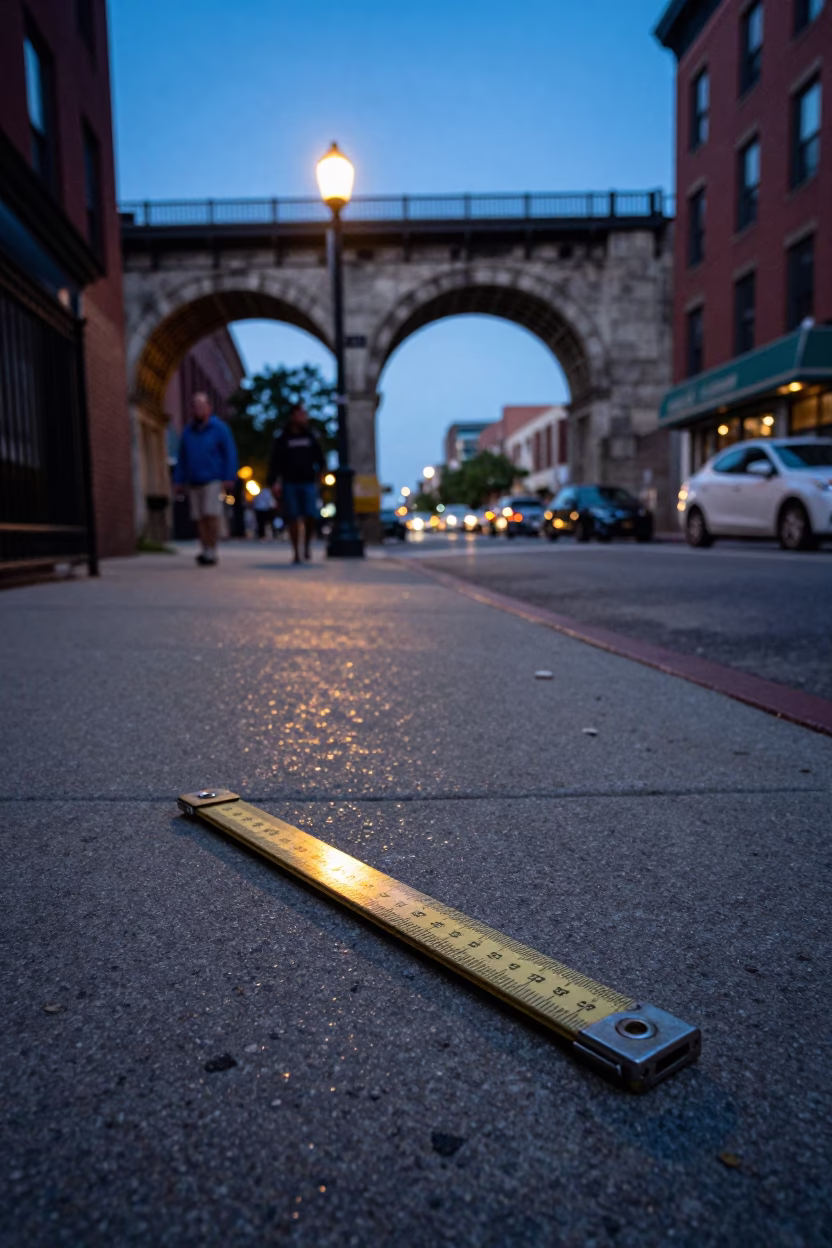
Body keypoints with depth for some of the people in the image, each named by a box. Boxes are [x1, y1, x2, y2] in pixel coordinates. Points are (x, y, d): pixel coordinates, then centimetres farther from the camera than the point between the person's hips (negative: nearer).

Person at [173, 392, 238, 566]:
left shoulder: (219, 428, 1)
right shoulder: (188, 431, 14)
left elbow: (230, 454, -2)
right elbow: (182, 458, 18)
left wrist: (229, 478, -10)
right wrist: (179, 480, 13)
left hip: (213, 481, -5)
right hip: (194, 483, 5)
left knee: (211, 516, -13)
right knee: (200, 519, 2)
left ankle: (211, 552, -8)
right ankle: (205, 551, 8)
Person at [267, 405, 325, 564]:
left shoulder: (310, 436, 9)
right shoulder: (282, 439, 1)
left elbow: (319, 457, 21)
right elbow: (274, 462, -2)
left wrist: (318, 472, 16)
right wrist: (273, 482, -10)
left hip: (308, 483, 2)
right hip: (289, 483, -2)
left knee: (310, 516, -10)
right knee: (293, 519, -1)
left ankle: (307, 545, 14)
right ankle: (296, 552, 8)